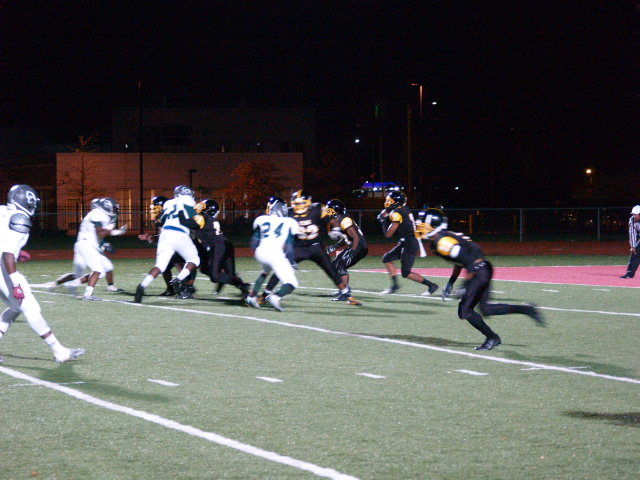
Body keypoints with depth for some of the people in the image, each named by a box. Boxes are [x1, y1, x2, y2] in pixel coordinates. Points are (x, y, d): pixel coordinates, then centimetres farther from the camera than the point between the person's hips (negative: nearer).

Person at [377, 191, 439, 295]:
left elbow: (388, 234, -13)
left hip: (409, 244, -10)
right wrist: (387, 218, 14)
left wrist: (384, 221, 0)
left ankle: (431, 285, -3)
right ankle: (395, 285, 15)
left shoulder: (396, 213, -15)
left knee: (406, 273, -6)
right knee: (387, 258, 14)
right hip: (405, 243, 10)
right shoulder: (404, 210, 13)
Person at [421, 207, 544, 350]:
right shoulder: (446, 237, 16)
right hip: (484, 269, 10)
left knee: (465, 310, -1)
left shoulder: (442, 242, -16)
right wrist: (450, 283, 26)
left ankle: (492, 338, 7)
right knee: (486, 309, 14)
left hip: (478, 271, -10)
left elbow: (466, 259, -22)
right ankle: (527, 310, 14)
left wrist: (465, 286, -19)